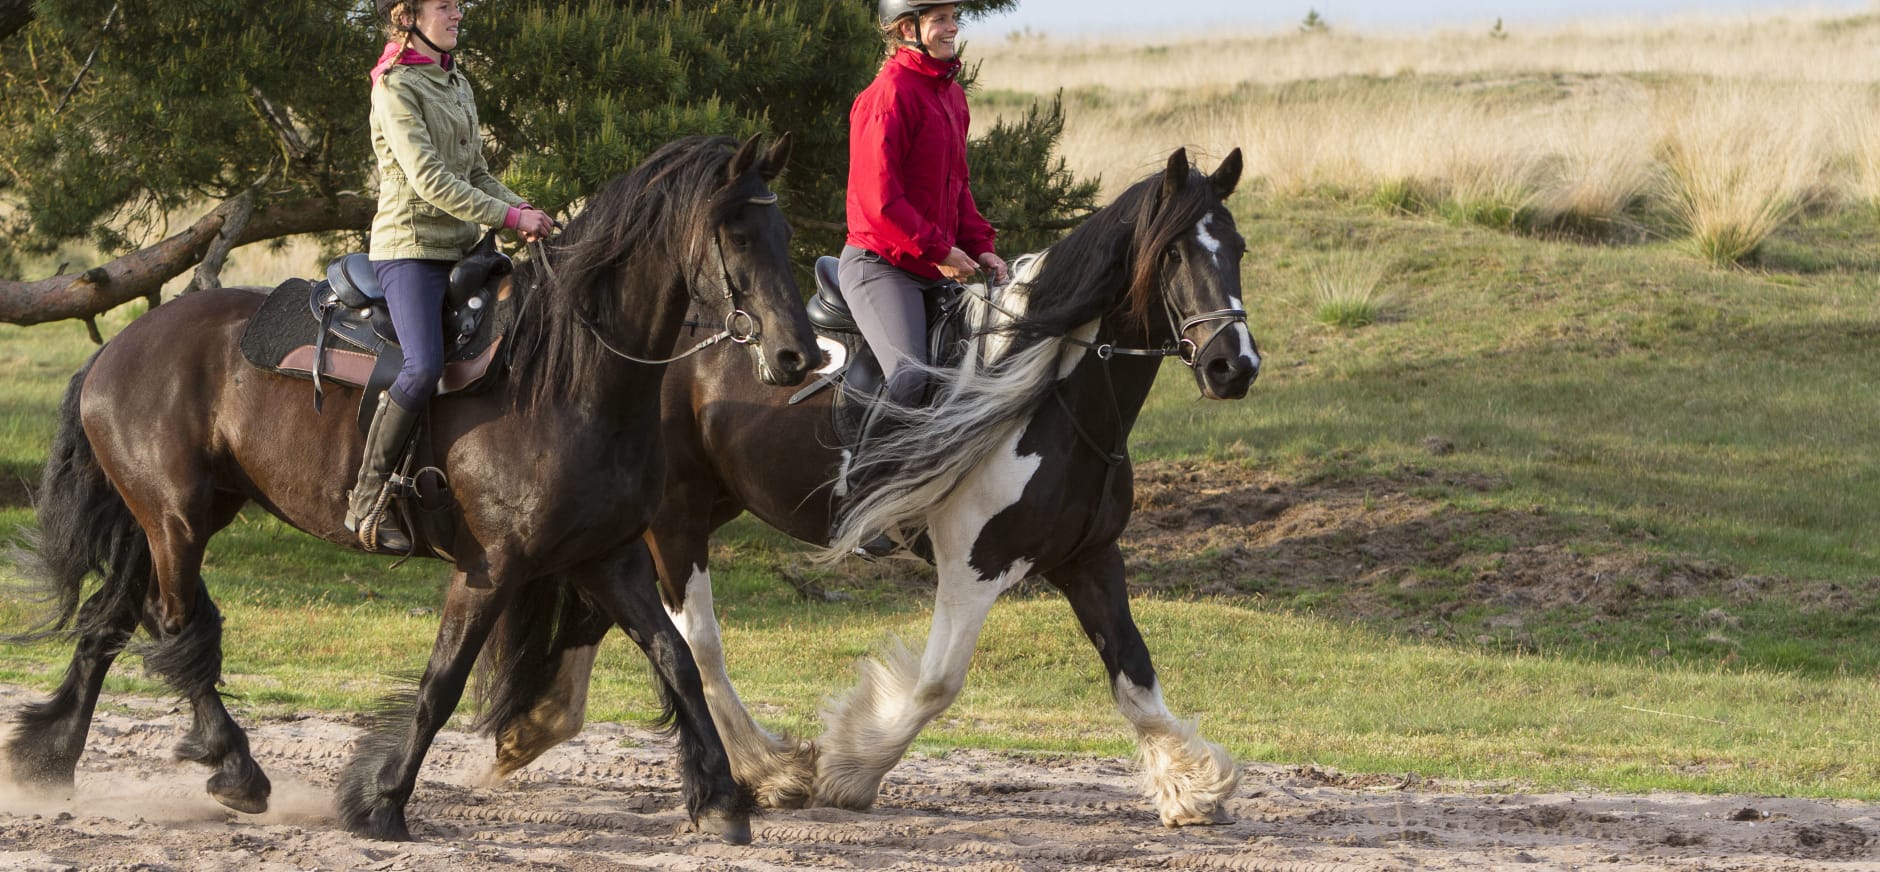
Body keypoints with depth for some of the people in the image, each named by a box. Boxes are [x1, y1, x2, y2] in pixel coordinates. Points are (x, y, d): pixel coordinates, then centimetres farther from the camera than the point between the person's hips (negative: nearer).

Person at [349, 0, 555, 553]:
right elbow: (430, 180, -18)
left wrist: (521, 210, 2)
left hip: (461, 248, 9)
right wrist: (508, 216, -19)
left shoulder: (456, 84, 17)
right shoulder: (396, 88, -9)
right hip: (409, 247, -9)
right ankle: (366, 501, -21)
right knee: (425, 365, -26)